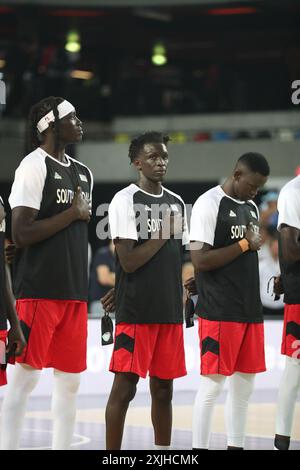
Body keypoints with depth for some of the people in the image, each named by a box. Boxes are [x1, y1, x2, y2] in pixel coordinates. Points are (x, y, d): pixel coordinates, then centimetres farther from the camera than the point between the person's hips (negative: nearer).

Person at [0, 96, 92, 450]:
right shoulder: (35, 165, -9)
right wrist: (73, 214, -11)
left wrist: (83, 287, 17)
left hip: (74, 293, 8)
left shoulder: (83, 173, 16)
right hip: (39, 290, -8)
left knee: (70, 379, 8)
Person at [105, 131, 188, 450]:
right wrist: (163, 234, -9)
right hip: (135, 313, -6)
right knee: (124, 387, -5)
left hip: (170, 312, 6)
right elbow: (128, 261, -15)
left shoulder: (176, 203, 14)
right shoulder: (125, 200, -7)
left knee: (163, 390, 10)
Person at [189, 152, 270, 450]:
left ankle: (235, 446, 17)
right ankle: (199, 448, 0)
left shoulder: (251, 208, 16)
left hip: (250, 312, 8)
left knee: (244, 386, 10)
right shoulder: (209, 204, -10)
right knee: (212, 385, -6)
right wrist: (244, 245, -12)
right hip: (219, 312, -8)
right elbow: (200, 260, -17)